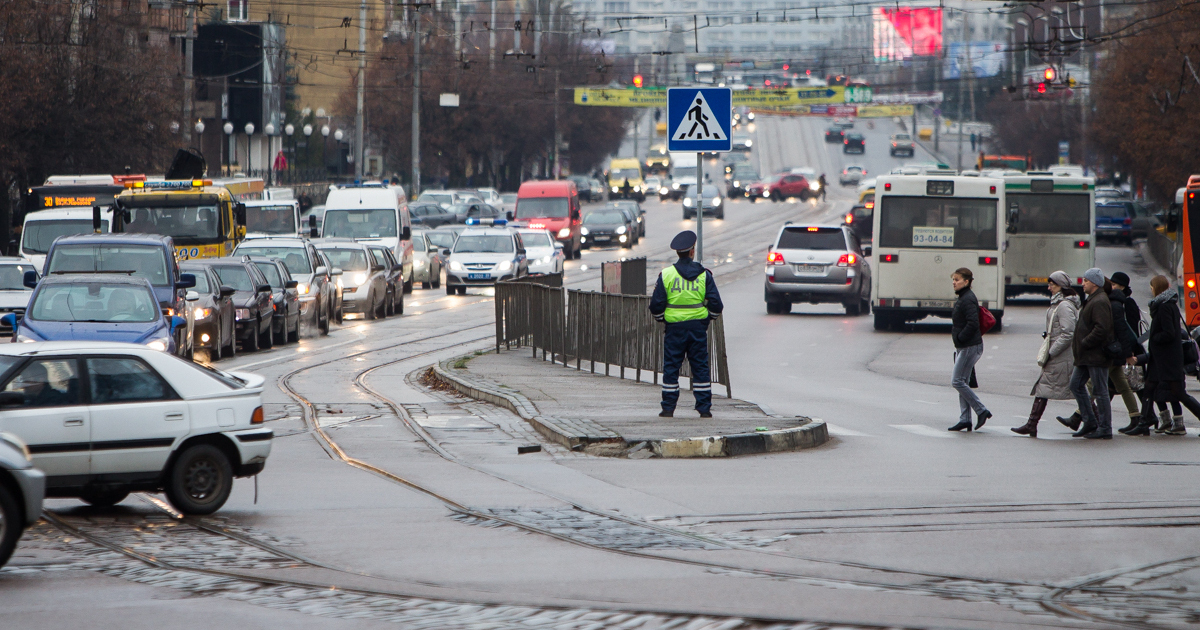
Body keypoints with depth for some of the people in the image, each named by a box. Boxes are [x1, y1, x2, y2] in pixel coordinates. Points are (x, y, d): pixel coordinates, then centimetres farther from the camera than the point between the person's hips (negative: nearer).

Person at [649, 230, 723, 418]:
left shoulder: (666, 275, -3)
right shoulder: (704, 275, 0)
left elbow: (656, 305, -3)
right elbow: (716, 304, -1)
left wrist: (661, 318, 18)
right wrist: (710, 316, 19)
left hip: (675, 327, -1)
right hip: (698, 328, 1)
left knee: (671, 367, 5)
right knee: (700, 367, 6)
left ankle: (668, 408, 4)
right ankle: (704, 408, 4)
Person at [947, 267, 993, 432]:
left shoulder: (968, 300, -17)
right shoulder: (962, 298, 14)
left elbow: (973, 324, -26)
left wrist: (959, 338, -17)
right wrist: (958, 339, 13)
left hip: (970, 347, -10)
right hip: (962, 347, 10)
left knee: (957, 381, -9)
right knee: (962, 382, 9)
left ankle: (981, 411, -3)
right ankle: (965, 419, 10)